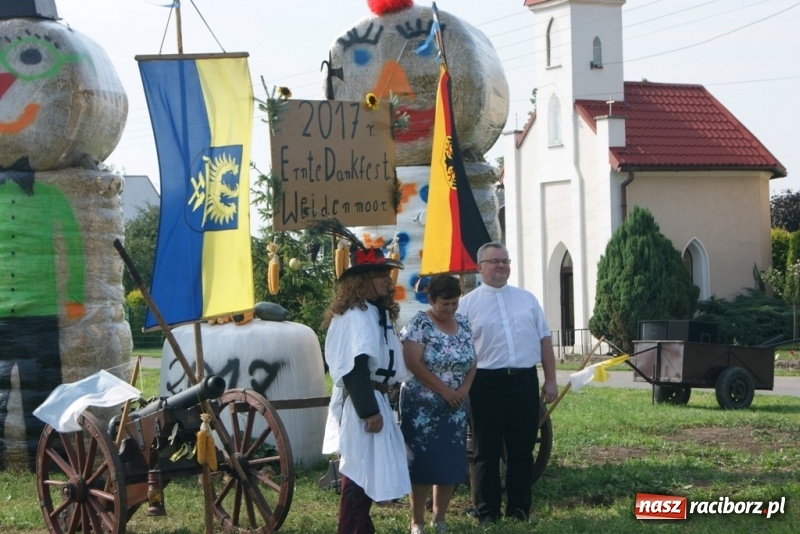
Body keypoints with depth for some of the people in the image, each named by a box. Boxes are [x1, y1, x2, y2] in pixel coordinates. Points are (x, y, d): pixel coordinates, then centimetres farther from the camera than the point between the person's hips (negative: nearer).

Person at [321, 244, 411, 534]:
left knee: (366, 472, 15)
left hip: (374, 399, 10)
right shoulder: (356, 316, -17)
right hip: (362, 403, -10)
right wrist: (369, 411, -25)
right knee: (359, 473, -7)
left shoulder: (377, 313, 16)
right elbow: (355, 369, -23)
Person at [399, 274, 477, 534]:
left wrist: (464, 388, -7)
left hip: (455, 406, 6)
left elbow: (471, 359, 11)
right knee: (422, 463, -3)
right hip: (422, 405, -6)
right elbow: (413, 363, -17)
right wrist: (444, 390, -17)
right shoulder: (419, 324, -10)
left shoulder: (462, 323, 8)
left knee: (452, 463, 7)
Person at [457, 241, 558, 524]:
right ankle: (488, 512, 10)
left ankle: (519, 509, 18)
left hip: (525, 380, 3)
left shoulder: (527, 299, 13)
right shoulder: (467, 304, 2)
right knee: (487, 451, 3)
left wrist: (550, 380, 7)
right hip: (487, 383, -3)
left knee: (522, 449, 8)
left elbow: (544, 340, 13)